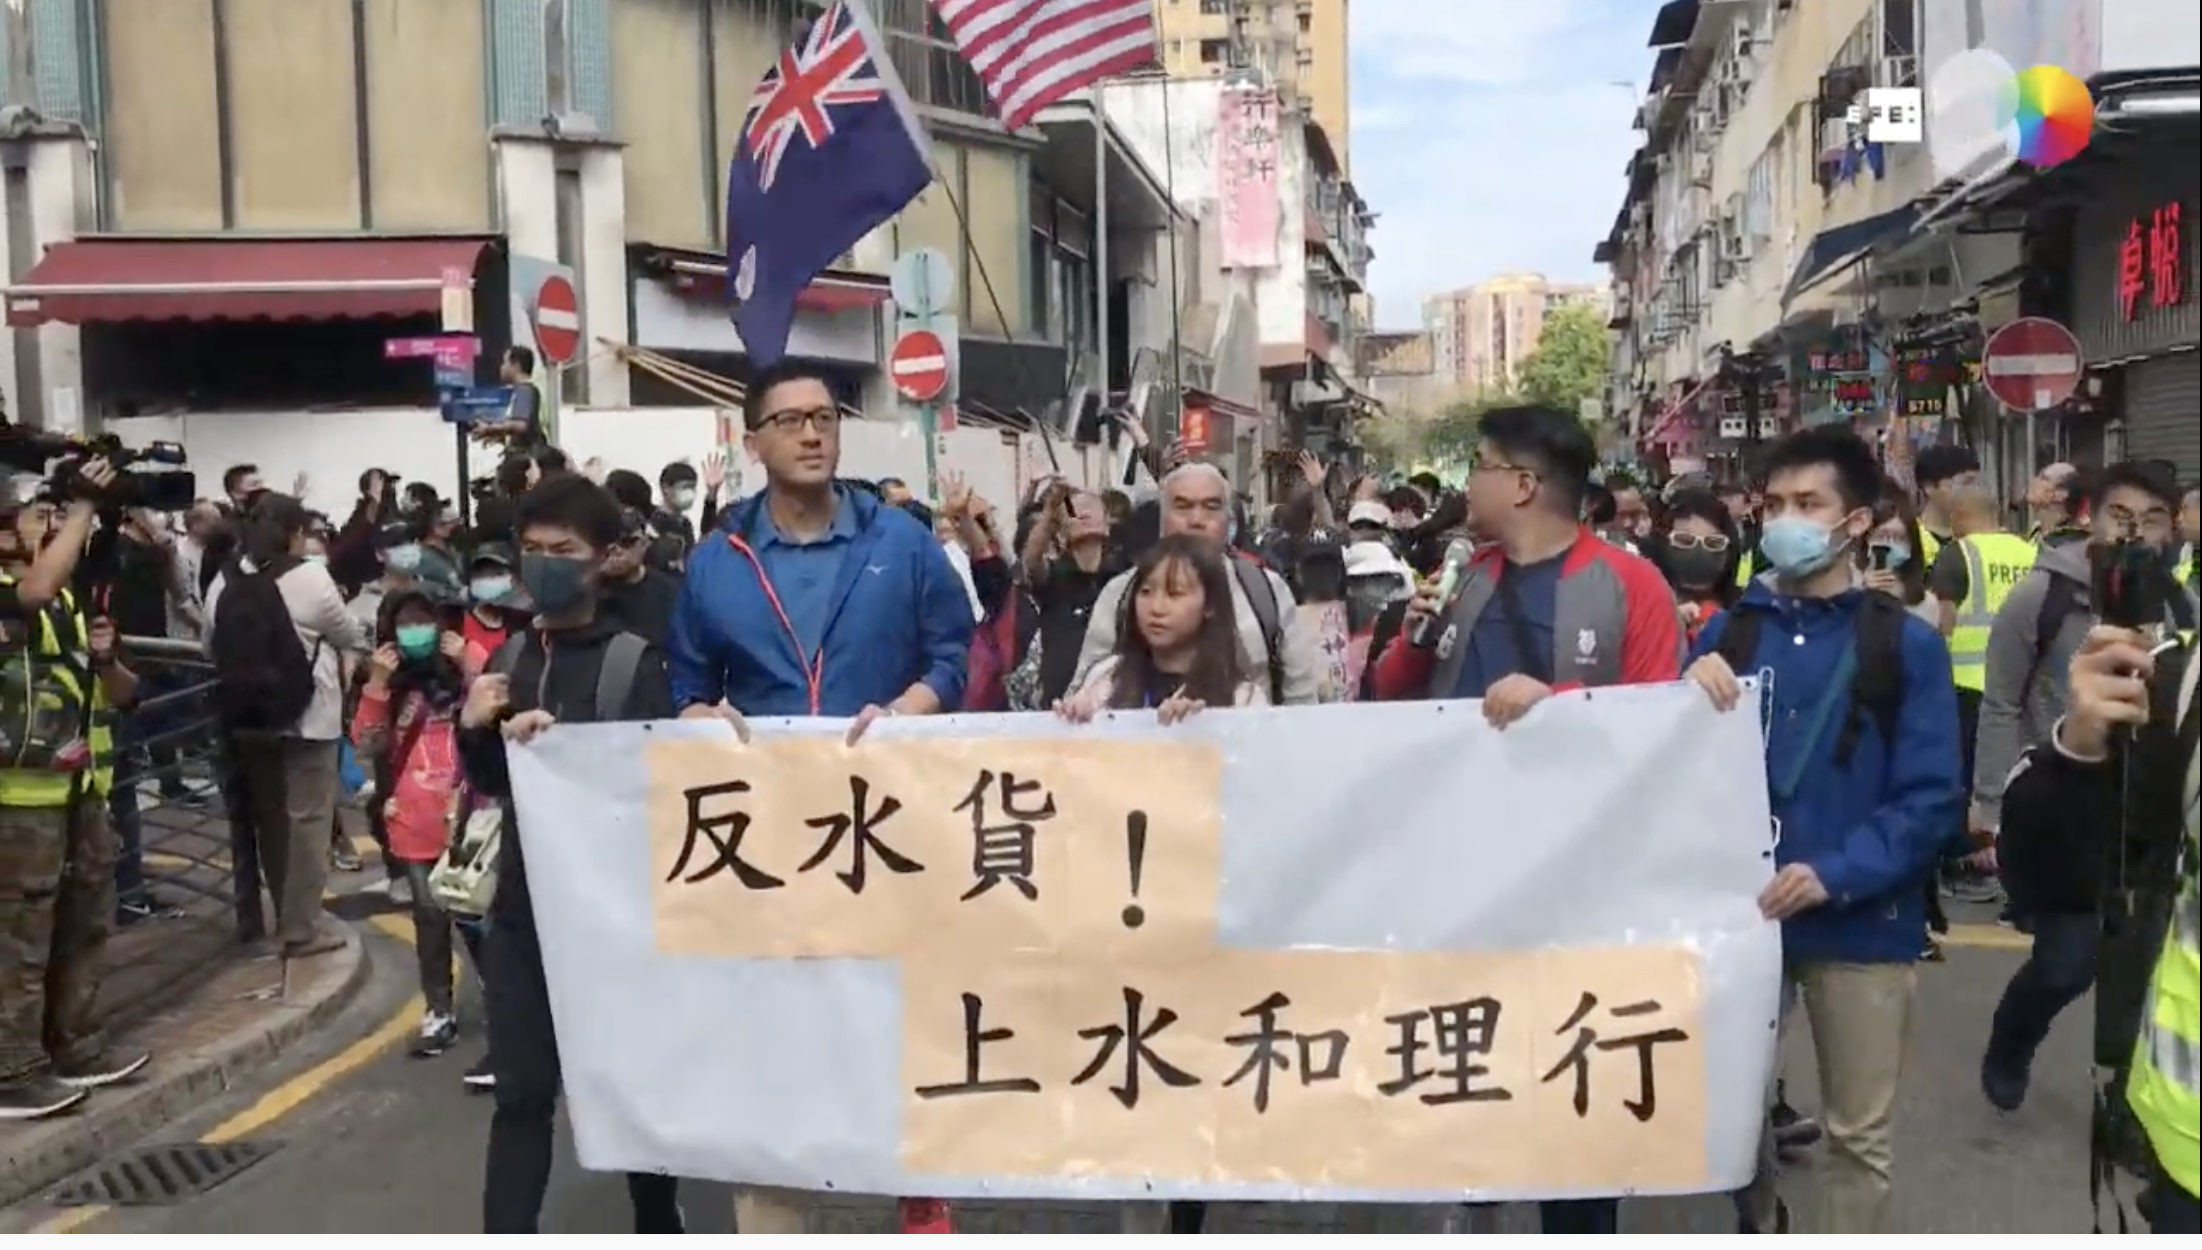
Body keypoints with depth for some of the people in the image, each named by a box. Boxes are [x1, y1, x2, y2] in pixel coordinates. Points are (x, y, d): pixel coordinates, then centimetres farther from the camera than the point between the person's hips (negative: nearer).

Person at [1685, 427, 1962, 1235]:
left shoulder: (1908, 644, -4)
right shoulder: (1729, 631, 3)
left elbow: (1929, 796, -10)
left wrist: (1836, 874, -23)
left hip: (1860, 920, -2)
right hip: (1737, 907, 3)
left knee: (1860, 1134, 9)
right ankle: (1759, 1229, 42)